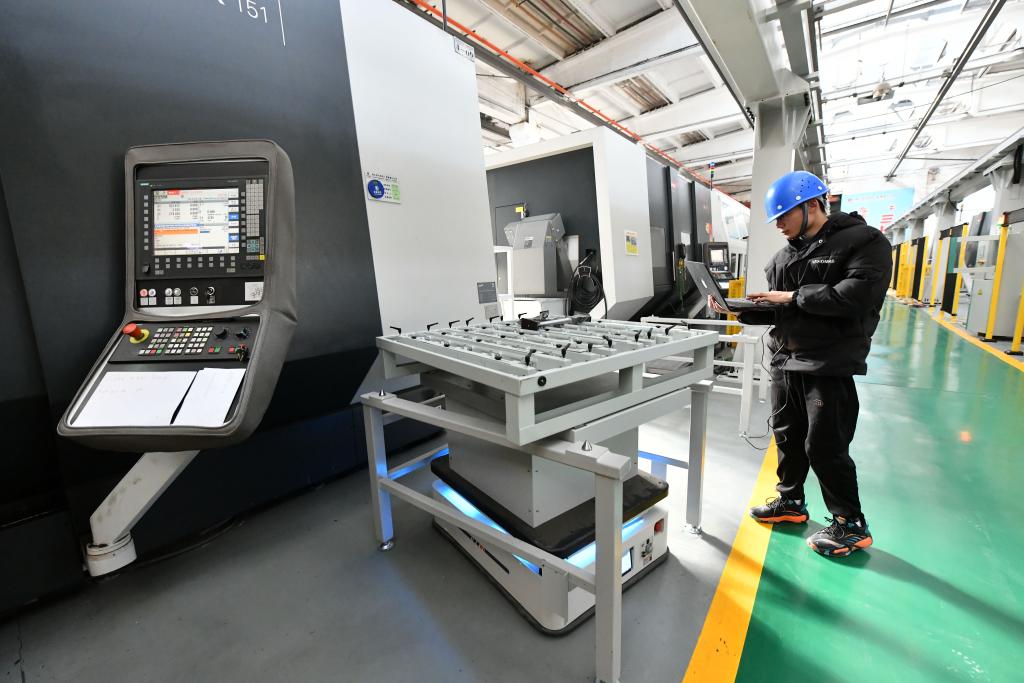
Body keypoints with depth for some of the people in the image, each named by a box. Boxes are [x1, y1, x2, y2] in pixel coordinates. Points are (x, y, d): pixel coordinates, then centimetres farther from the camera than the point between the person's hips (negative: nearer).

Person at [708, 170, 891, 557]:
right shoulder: (785, 254, 13)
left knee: (824, 446, -1)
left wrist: (793, 297, -17)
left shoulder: (864, 241, -7)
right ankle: (790, 500, 35)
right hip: (784, 360, 7)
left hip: (829, 365, -7)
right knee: (787, 436, 16)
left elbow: (856, 295, -22)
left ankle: (851, 525, 20)